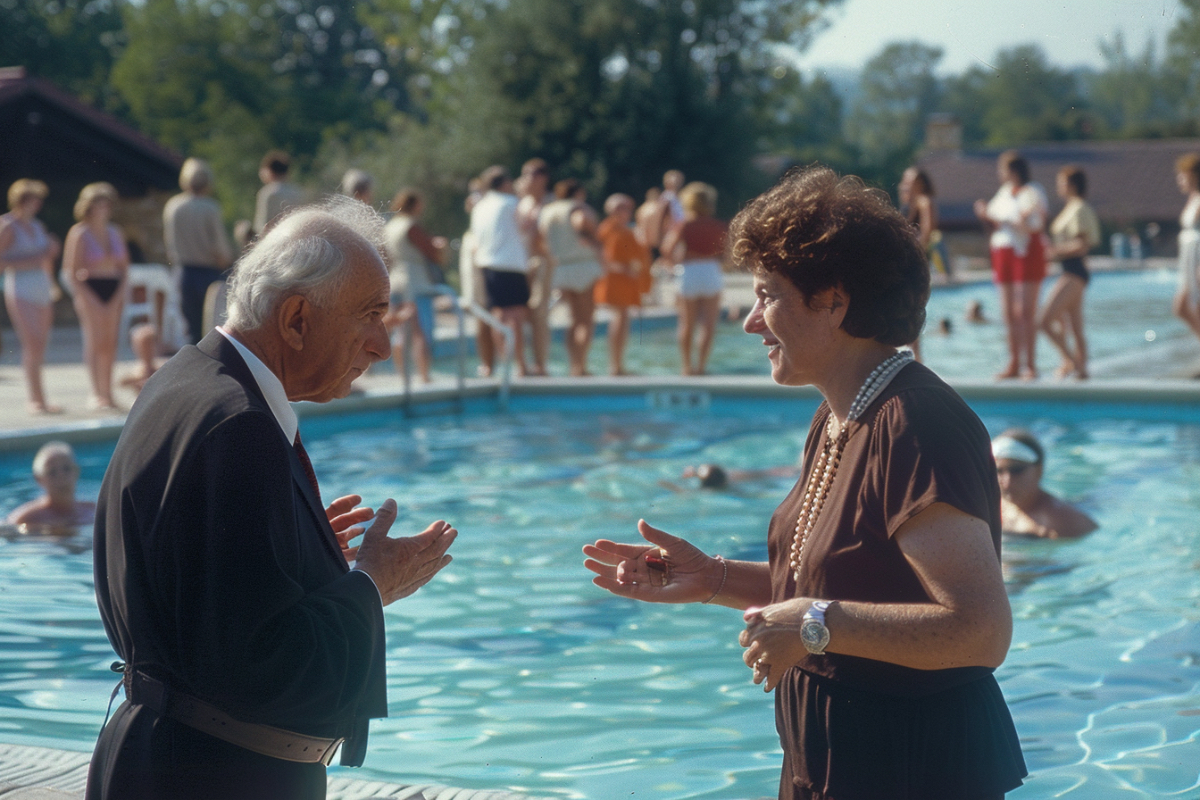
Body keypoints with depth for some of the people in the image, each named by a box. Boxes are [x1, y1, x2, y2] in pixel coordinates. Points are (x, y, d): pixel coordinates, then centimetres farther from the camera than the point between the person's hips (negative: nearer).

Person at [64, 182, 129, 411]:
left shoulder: (115, 233, 13)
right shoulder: (79, 234, -2)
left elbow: (124, 266, 16)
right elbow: (71, 272, -5)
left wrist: (119, 295, 2)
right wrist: (89, 298, -12)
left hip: (114, 291, 5)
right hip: (90, 290, -5)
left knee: (110, 343, 1)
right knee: (95, 342, -8)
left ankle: (107, 394, 4)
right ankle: (96, 395, -10)